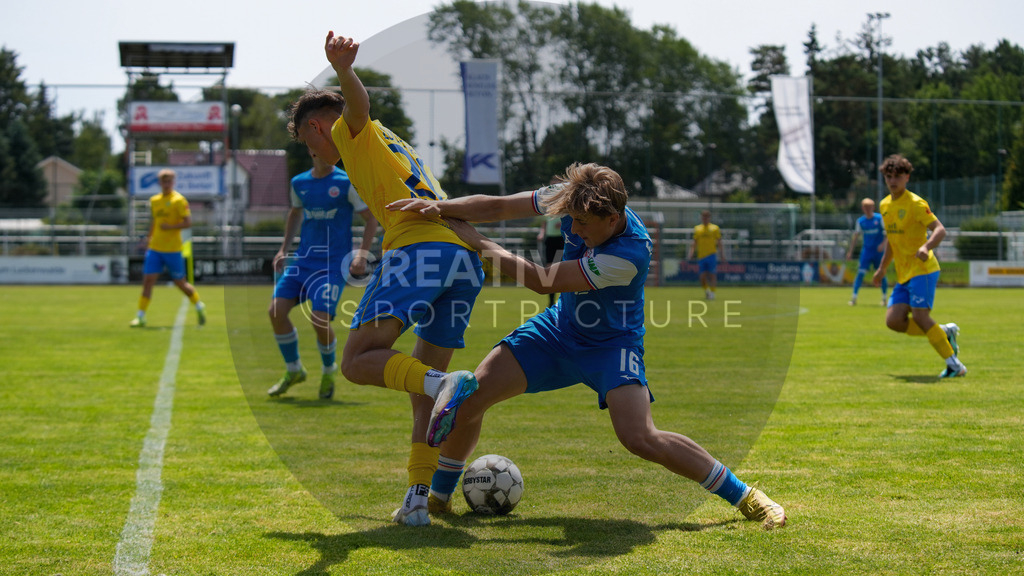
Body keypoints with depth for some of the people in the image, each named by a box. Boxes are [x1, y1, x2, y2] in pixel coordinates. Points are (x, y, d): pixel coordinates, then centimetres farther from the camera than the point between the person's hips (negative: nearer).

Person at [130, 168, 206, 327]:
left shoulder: (179, 200, -7)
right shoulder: (154, 200, 11)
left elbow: (188, 223, -12)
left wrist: (169, 227, -18)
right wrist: (149, 237, 18)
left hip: (172, 249, -4)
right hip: (154, 248, 4)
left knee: (180, 283, 5)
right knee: (148, 280, -6)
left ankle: (199, 307, 28)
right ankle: (140, 317, -3)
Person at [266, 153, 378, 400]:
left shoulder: (347, 183, -6)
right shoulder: (299, 183, 8)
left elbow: (371, 218, -3)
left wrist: (362, 255, -14)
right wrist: (284, 249, 20)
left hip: (334, 264, -5)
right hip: (303, 259, 5)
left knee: (319, 319, -18)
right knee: (276, 310, -9)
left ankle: (329, 372, 12)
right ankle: (293, 371, 13)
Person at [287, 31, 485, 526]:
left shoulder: (353, 132, 14)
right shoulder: (393, 147, 39)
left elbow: (359, 104, -11)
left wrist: (343, 70, -32)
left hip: (419, 246, -8)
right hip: (466, 260, 8)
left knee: (357, 361, -10)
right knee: (422, 384, 12)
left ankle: (445, 385, -33)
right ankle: (417, 499, 4)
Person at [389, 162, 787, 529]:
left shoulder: (630, 253, -36)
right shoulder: (579, 202, -18)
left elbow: (544, 281, -31)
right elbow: (497, 206, -11)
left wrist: (478, 243, -25)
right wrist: (438, 208, -28)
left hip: (612, 344, -6)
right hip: (559, 329, 6)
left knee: (640, 438, -25)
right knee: (470, 396, -8)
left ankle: (742, 495, -5)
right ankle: (438, 495, 16)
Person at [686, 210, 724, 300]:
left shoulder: (714, 228, 6)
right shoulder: (697, 228, 12)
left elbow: (719, 242, 6)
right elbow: (694, 242, 14)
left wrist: (722, 254, -1)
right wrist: (691, 253, 2)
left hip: (711, 255, -2)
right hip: (701, 255, 2)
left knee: (712, 275, -8)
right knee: (703, 276, -1)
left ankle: (712, 292, -3)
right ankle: (706, 290, 22)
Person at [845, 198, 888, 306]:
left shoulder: (879, 218, -3)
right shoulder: (860, 221, 5)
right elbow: (855, 236, 9)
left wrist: (883, 243, -18)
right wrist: (850, 251, 4)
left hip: (879, 250, -1)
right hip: (866, 250, 1)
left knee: (882, 274, 3)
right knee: (860, 273, -10)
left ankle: (884, 297, 17)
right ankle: (854, 297, -10)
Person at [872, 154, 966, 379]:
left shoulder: (915, 203, -10)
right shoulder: (884, 206, 13)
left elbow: (940, 229, -20)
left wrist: (926, 246, -39)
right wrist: (882, 268, 29)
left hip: (923, 269, -7)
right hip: (903, 274, 8)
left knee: (919, 316, -18)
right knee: (893, 321, -5)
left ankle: (954, 364, -7)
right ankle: (945, 332, 13)